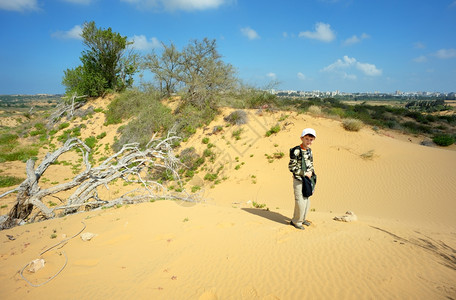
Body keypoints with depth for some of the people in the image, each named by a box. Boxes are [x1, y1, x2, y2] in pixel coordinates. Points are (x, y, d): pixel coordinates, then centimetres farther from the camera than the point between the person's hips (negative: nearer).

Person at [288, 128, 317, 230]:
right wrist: (305, 173, -18)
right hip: (298, 180, -7)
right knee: (300, 202, -5)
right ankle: (296, 221, 13)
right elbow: (291, 167, -19)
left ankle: (302, 219, 33)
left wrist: (311, 172, 0)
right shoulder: (296, 151, -18)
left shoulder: (309, 150, 6)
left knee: (307, 201, 16)